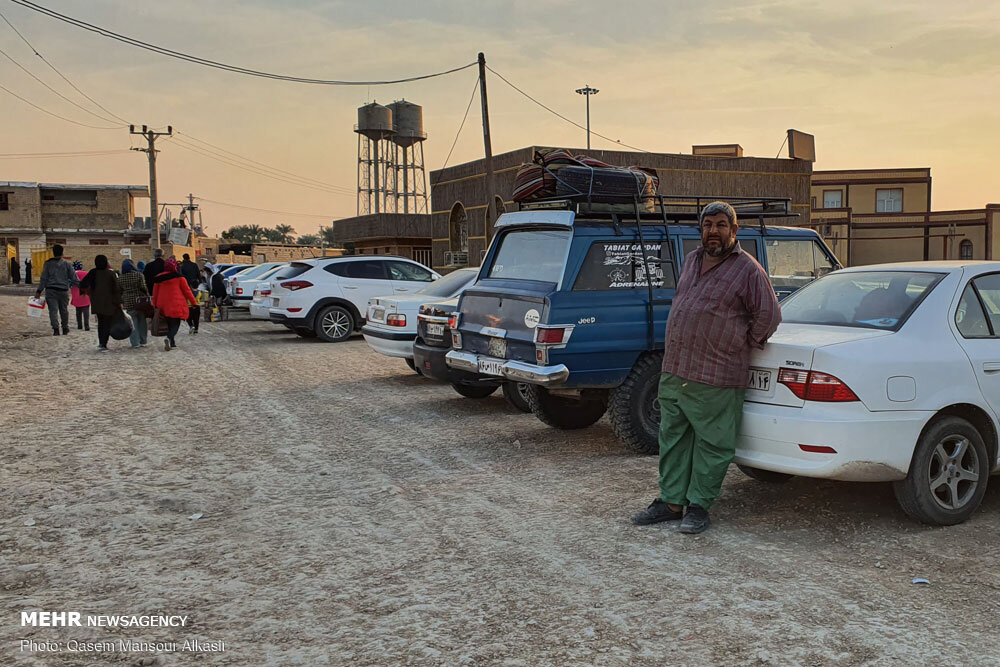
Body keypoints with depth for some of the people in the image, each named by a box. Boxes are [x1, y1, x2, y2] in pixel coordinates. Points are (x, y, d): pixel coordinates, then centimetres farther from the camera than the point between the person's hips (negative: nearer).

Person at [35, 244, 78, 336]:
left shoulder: (48, 264, 0)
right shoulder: (66, 264, 1)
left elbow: (43, 278, 0)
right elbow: (74, 278, 3)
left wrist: (39, 291, 6)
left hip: (51, 290, -1)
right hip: (64, 290, 1)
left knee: (53, 310, -3)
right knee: (64, 310, 14)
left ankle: (55, 329, -15)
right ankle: (65, 328, 24)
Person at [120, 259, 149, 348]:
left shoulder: (122, 278, 1)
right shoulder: (139, 275, -6)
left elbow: (120, 291, 5)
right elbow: (143, 288, -9)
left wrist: (121, 302, 13)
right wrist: (147, 297, 2)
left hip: (128, 303, 1)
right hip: (140, 301, -1)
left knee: (133, 323, 6)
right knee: (142, 322, 10)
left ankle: (135, 343, 3)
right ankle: (142, 342, 14)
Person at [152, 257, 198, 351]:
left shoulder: (158, 278, 6)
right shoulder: (179, 277, -5)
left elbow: (155, 292, 11)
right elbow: (187, 290, -1)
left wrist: (155, 305, 20)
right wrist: (194, 302, 6)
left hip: (163, 305, 4)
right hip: (176, 304, -4)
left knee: (169, 323, 17)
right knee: (176, 323, -2)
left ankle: (172, 343, 21)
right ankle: (169, 338, -28)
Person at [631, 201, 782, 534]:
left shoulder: (748, 270, -7)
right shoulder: (691, 260, 14)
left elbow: (769, 316, -4)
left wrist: (742, 346, 4)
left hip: (716, 378, -7)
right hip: (673, 370, 7)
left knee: (712, 444, 2)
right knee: (672, 438, 12)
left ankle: (699, 506, 13)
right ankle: (671, 501, 21)